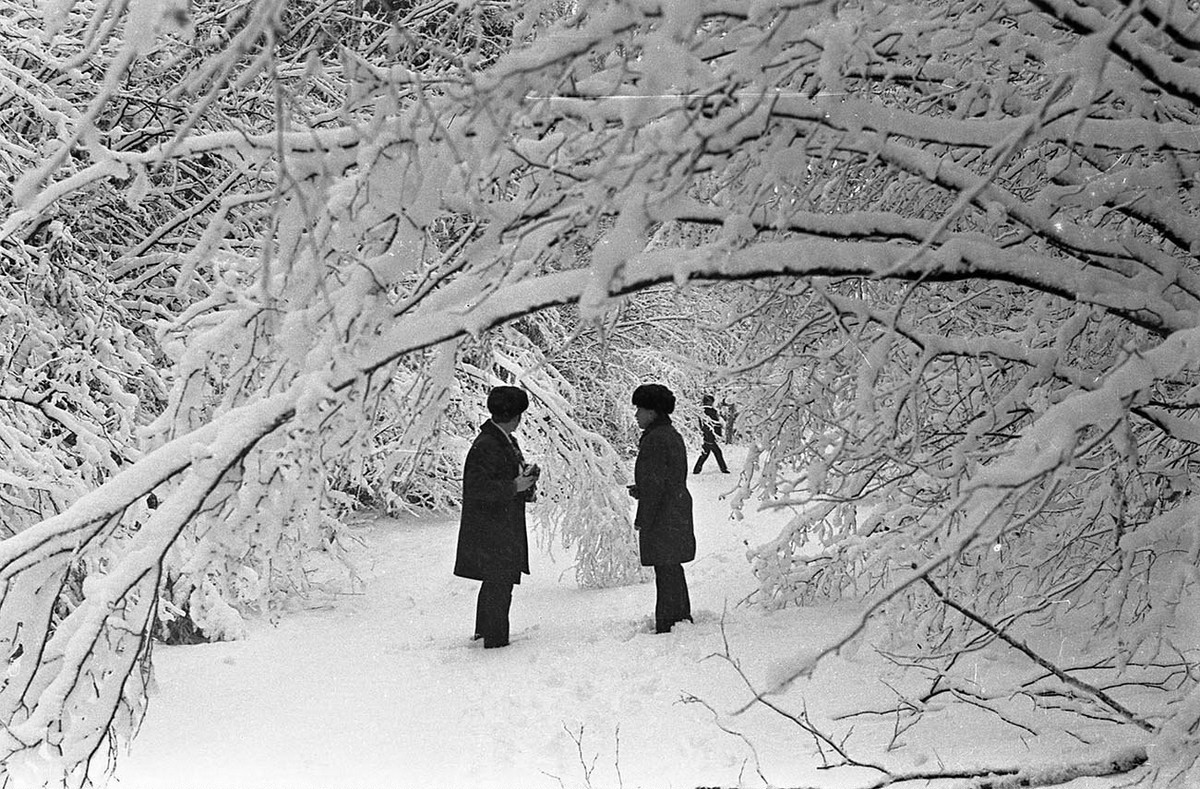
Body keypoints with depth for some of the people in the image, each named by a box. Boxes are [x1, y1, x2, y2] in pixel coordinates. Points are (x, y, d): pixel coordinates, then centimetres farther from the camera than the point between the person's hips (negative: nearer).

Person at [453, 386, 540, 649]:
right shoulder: (485, 447, -20)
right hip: (491, 529, -10)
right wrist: (514, 487, -22)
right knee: (499, 583, -5)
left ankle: (484, 630, 36)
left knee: (495, 581, 21)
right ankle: (495, 639, 4)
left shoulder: (507, 441, 11)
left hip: (505, 526, 10)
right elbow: (476, 487, -26)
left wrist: (525, 477, 2)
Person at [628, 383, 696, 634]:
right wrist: (640, 490, 16)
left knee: (665, 571, -6)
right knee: (673, 570, 18)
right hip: (678, 512, 10)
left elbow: (655, 483, -20)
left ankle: (667, 626, -3)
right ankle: (682, 619, 27)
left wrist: (642, 519, -15)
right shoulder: (673, 435, 15)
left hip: (661, 517, -10)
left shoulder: (655, 439, -17)